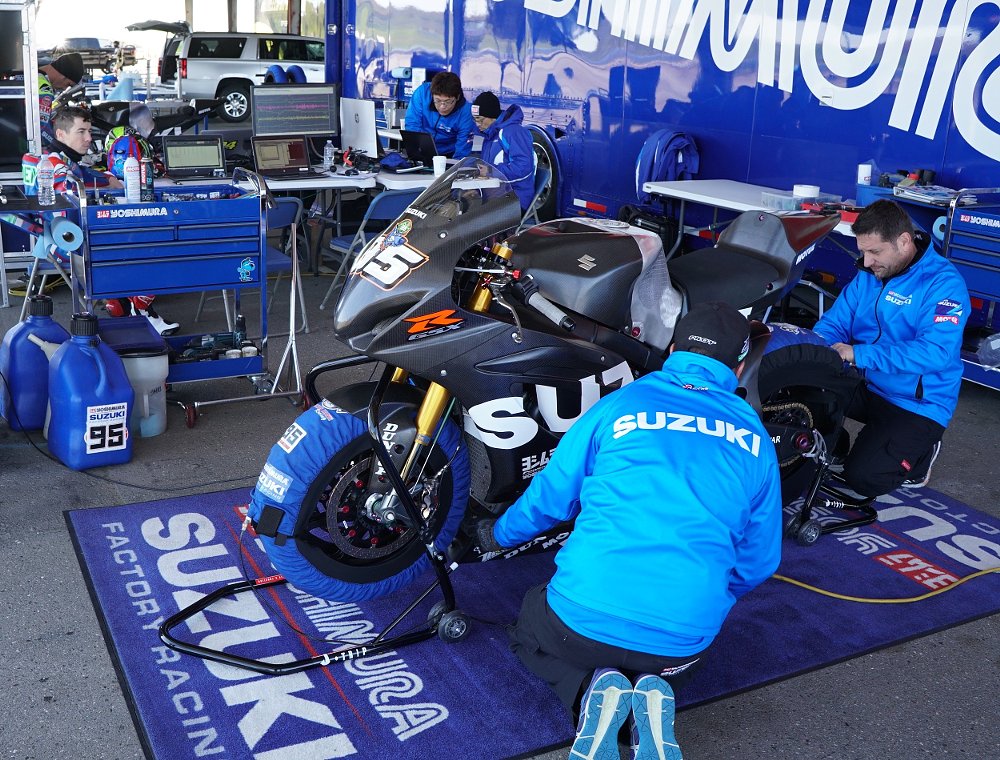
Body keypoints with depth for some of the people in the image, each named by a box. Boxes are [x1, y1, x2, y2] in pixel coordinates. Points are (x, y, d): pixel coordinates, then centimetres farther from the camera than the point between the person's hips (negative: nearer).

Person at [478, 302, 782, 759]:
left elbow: (550, 495, 11)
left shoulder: (618, 406, 2)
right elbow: (759, 559, 13)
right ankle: (654, 693, 2)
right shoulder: (753, 438, 7)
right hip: (685, 638, 2)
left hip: (586, 616, -2)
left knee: (528, 634, 31)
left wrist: (499, 534, 32)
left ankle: (590, 689, 0)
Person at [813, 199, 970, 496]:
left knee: (863, 478, -18)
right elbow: (835, 322, 2)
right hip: (866, 385, 6)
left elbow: (935, 352, -32)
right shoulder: (868, 274, 2)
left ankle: (919, 454, 14)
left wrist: (859, 354, -35)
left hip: (918, 406, -6)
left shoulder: (944, 283, -20)